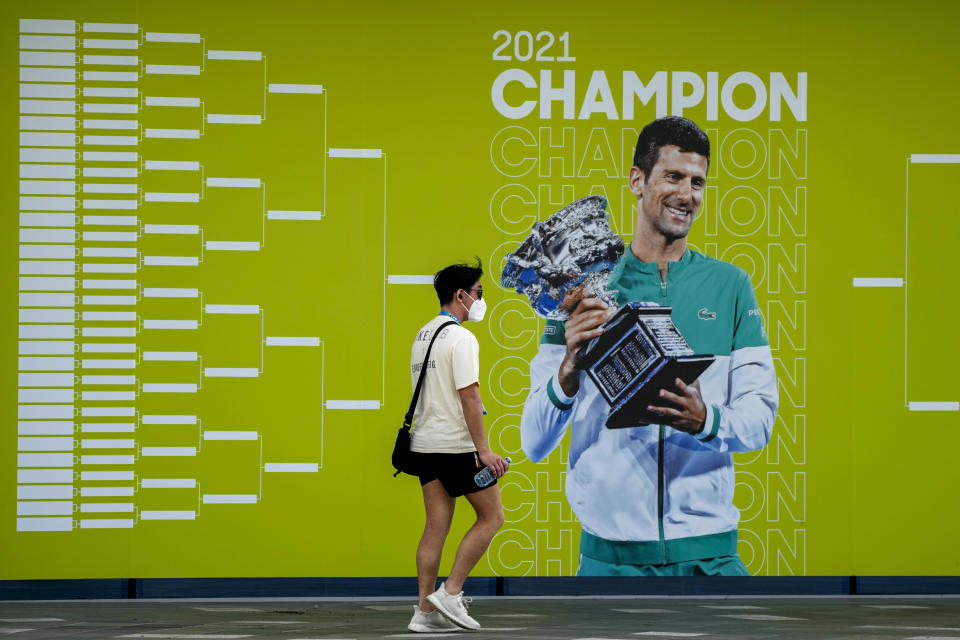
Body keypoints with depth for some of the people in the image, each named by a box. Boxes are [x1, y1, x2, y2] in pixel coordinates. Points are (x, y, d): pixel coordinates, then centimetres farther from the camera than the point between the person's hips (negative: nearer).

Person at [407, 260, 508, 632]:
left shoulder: (423, 335, 15)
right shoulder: (460, 338, -13)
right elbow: (469, 396, -19)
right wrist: (483, 451, -18)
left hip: (425, 444, 8)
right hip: (456, 444, -8)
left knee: (436, 526, 6)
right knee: (491, 517, 2)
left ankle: (425, 611, 2)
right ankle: (450, 592, -4)